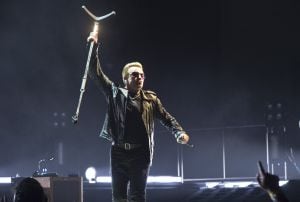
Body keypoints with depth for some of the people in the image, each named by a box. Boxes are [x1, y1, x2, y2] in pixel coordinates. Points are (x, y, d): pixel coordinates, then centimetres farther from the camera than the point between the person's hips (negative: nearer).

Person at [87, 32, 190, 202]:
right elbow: (97, 75, 1)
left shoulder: (151, 99, 6)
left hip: (141, 154, -1)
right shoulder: (116, 94, 4)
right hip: (119, 152, 1)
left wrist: (180, 132, -11)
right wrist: (94, 48, -6)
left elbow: (167, 118, 7)